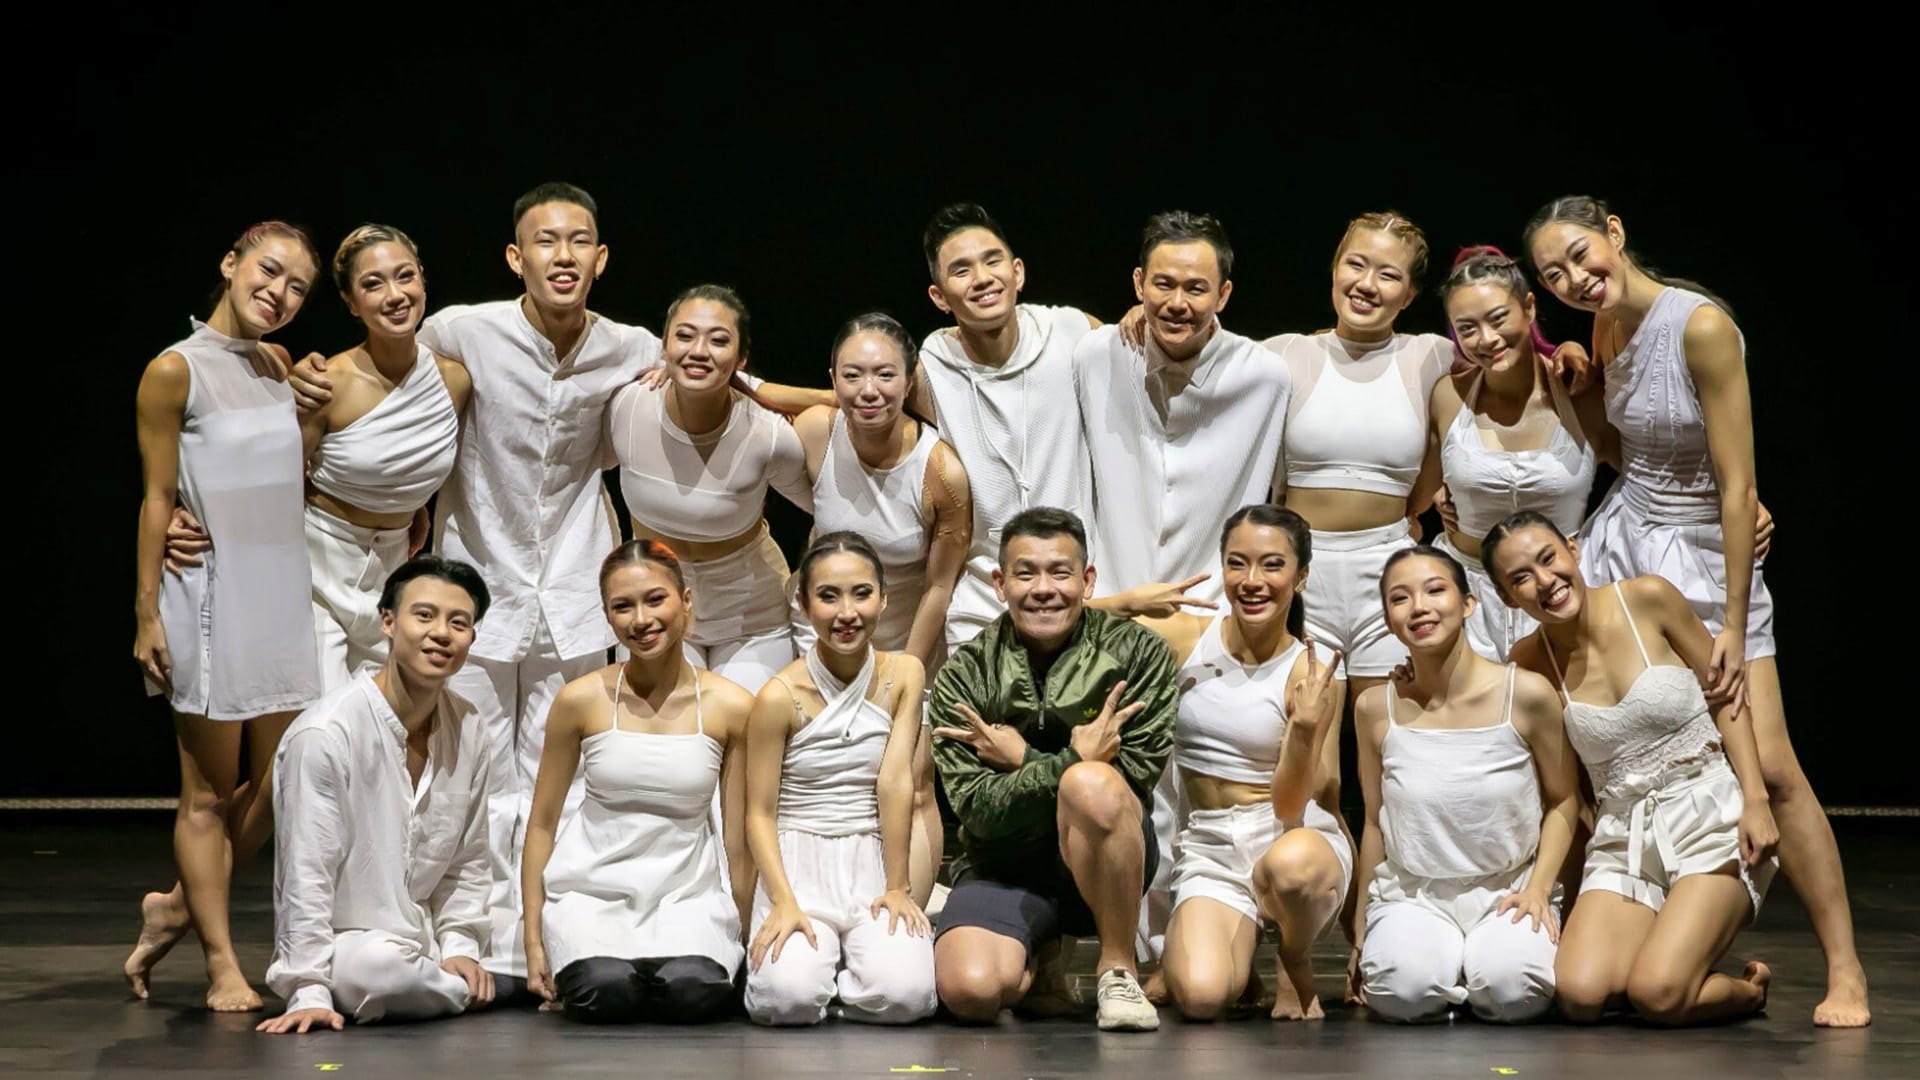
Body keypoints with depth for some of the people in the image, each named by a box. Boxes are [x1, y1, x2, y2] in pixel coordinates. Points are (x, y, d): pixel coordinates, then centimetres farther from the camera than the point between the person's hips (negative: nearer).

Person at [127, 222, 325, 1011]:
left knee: (277, 784, 9)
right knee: (209, 791, 2)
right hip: (211, 599, -7)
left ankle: (180, 906, 28)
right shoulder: (175, 372, -8)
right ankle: (221, 965, 8)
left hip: (282, 597, 7)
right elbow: (157, 498, -9)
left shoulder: (278, 367, 10)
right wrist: (146, 614, -10)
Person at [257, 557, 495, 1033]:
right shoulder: (324, 734, -20)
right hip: (346, 942, -7)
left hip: (422, 936, 7)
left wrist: (459, 948, -2)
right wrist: (310, 994, -21)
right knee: (384, 969, -40)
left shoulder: (467, 730, 2)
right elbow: (306, 877, -19)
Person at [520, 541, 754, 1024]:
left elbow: (740, 838, 4)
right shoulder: (582, 700, -4)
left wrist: (743, 941, 4)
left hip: (688, 892, 0)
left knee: (691, 992, -31)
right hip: (593, 889, 0)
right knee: (607, 993, -29)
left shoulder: (730, 707, -3)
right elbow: (542, 824, 4)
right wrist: (533, 942, 1)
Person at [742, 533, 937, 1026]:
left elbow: (895, 782, -7)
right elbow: (760, 812, -5)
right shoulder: (781, 696, -7)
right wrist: (783, 902, -18)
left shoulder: (903, 674, 0)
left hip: (874, 860, 2)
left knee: (904, 994, -25)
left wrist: (897, 887, -11)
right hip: (799, 863, -1)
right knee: (790, 997, -26)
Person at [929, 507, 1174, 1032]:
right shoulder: (964, 676, -2)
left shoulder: (1137, 652, -4)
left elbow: (1136, 777, -11)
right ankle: (1035, 951, 12)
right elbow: (977, 809, -11)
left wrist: (1023, 762, -12)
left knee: (1090, 784, -36)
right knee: (970, 991, -28)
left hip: (1109, 862, -1)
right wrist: (1071, 762, -24)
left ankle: (1119, 971, -18)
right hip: (1005, 866, 2)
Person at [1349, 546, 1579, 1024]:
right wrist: (1361, 930, 12)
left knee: (1511, 989, -31)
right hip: (1411, 894, 1)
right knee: (1405, 990, -31)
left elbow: (1563, 801, 2)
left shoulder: (1526, 694, -8)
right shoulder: (1377, 708, -2)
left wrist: (1539, 886, -11)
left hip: (1508, 890, -1)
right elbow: (1375, 822, 9)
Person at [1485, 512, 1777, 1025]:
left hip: (1709, 819, -3)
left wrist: (1756, 800, -8)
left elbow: (1725, 697, 0)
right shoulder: (1530, 661, 2)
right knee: (1580, 995, -21)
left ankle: (1748, 988, 11)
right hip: (1622, 840, 3)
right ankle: (1668, 955, 12)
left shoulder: (1648, 598, -6)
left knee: (1658, 996, -23)